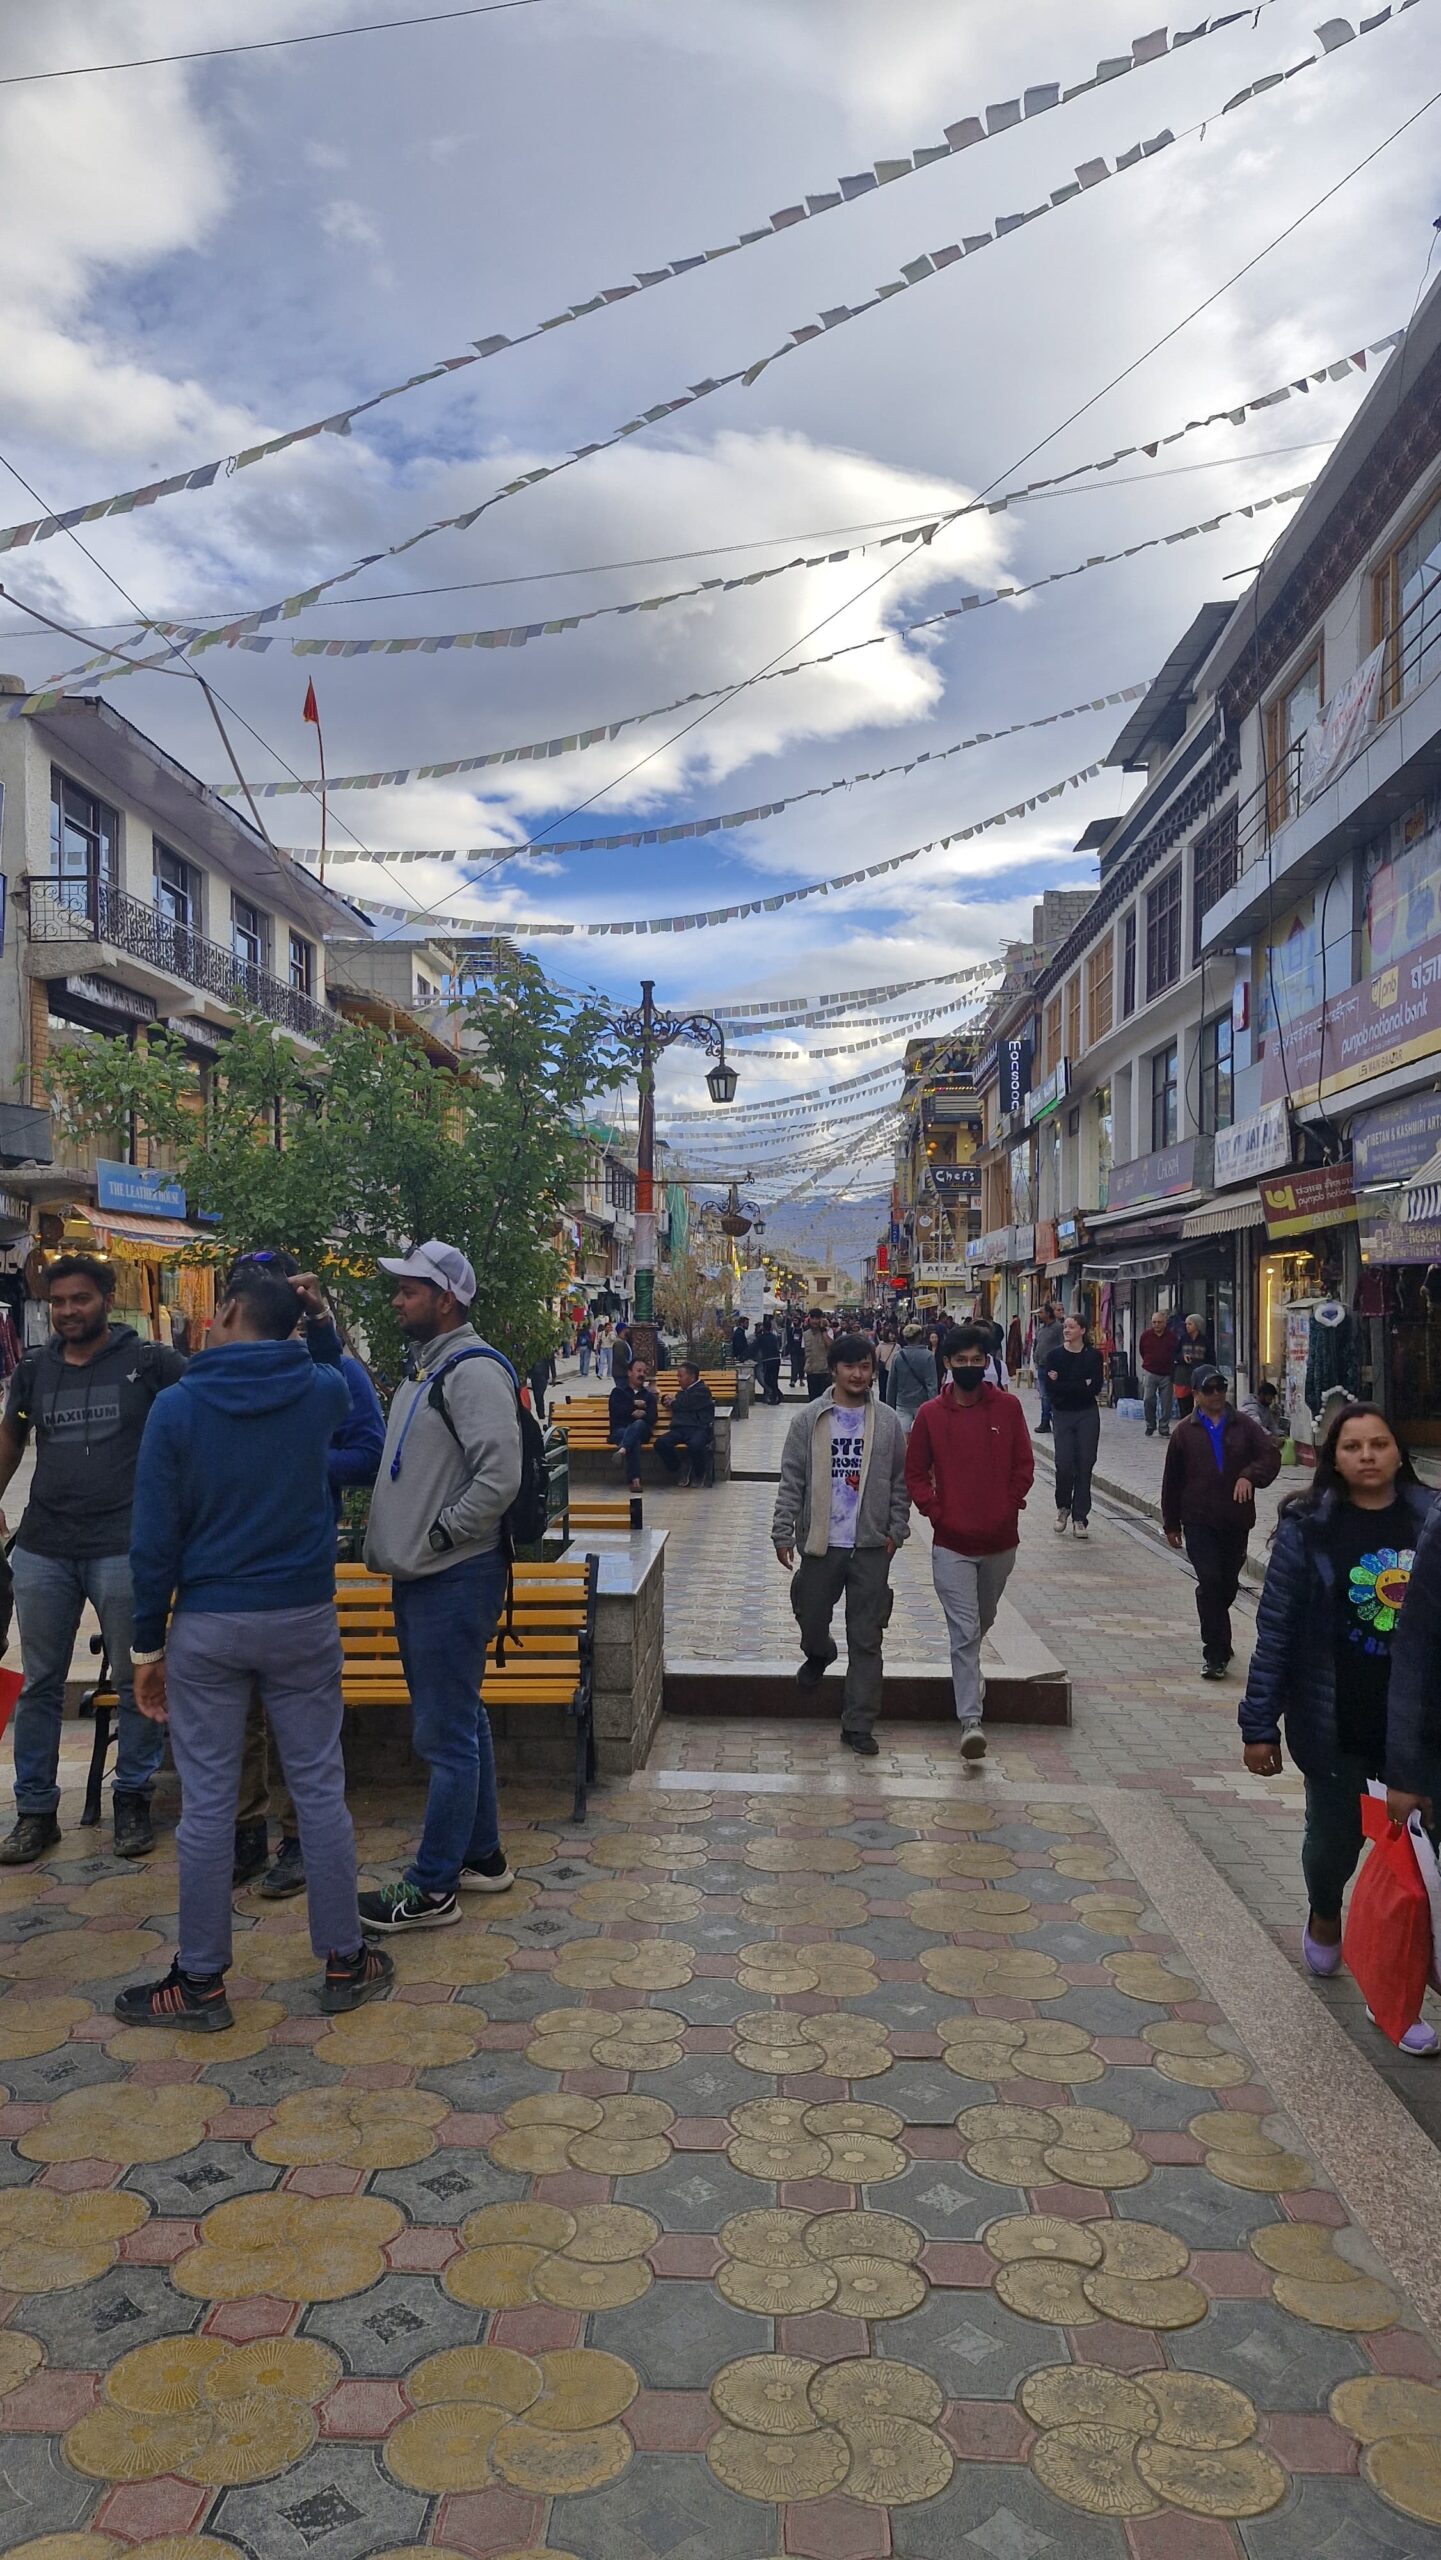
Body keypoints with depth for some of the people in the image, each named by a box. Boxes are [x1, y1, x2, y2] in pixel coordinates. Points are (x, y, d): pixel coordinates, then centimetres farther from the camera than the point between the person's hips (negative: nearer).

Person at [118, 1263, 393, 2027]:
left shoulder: (177, 1405, -9)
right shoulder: (318, 1390, -3)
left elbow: (154, 1537, -7)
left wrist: (147, 1647, 1)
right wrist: (323, 1326, 11)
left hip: (207, 1626, -2)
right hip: (302, 1619, 2)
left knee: (207, 1803, 6)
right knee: (319, 1789, 9)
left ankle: (201, 1981, 17)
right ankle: (344, 1962, 18)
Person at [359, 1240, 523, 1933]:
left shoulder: (474, 1371, -16)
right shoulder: (423, 1373, 16)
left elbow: (500, 1474, -25)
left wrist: (438, 1536, -19)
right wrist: (387, 1541, 14)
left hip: (456, 1578, -10)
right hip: (418, 1578, 10)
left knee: (447, 1734, -2)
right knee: (461, 1724, 18)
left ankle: (431, 1886, 7)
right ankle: (481, 1856, 30)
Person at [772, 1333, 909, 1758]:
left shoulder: (887, 1423, 4)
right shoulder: (810, 1421, 0)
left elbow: (900, 1483, 9)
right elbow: (791, 1481, 0)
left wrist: (896, 1529, 1)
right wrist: (783, 1533, -5)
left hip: (871, 1547, 0)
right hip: (820, 1543, 0)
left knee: (866, 1639, 2)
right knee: (811, 1622, 11)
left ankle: (858, 1724, 10)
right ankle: (818, 1657, 48)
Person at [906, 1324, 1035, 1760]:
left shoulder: (1007, 1407, -2)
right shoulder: (931, 1414, -4)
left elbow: (1024, 1466, 5)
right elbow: (915, 1473, 3)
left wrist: (1009, 1507, -3)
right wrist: (935, 1511, -7)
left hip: (1000, 1540, 2)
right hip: (952, 1543, -2)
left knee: (982, 1621, 20)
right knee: (964, 1630, -8)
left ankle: (967, 1672, 48)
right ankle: (970, 1721, -9)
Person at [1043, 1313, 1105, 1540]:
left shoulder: (1093, 1356, 1)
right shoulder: (1055, 1355, 2)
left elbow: (1096, 1387, -10)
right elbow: (1051, 1386, -10)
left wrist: (1064, 1385, -11)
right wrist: (1082, 1385, -12)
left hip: (1087, 1415, 0)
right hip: (1062, 1414, 0)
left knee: (1084, 1465, -1)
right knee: (1064, 1464, -8)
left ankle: (1080, 1518, 7)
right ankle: (1063, 1508, 17)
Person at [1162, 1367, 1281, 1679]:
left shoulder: (1244, 1426, 6)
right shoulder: (1185, 1431, 4)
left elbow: (1271, 1455, -6)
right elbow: (1172, 1480, 7)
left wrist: (1249, 1476, -26)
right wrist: (1171, 1524, 7)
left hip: (1236, 1521, 2)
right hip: (1199, 1522, -2)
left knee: (1228, 1584, 12)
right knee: (1210, 1582, -12)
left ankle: (1215, 1642, 35)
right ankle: (1215, 1654, -8)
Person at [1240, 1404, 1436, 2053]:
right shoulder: (1308, 1528, -8)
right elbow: (1276, 1627, -6)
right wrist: (1259, 1725, -6)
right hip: (1335, 1724, -1)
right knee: (1335, 1837, 15)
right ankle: (1324, 1917, 49)